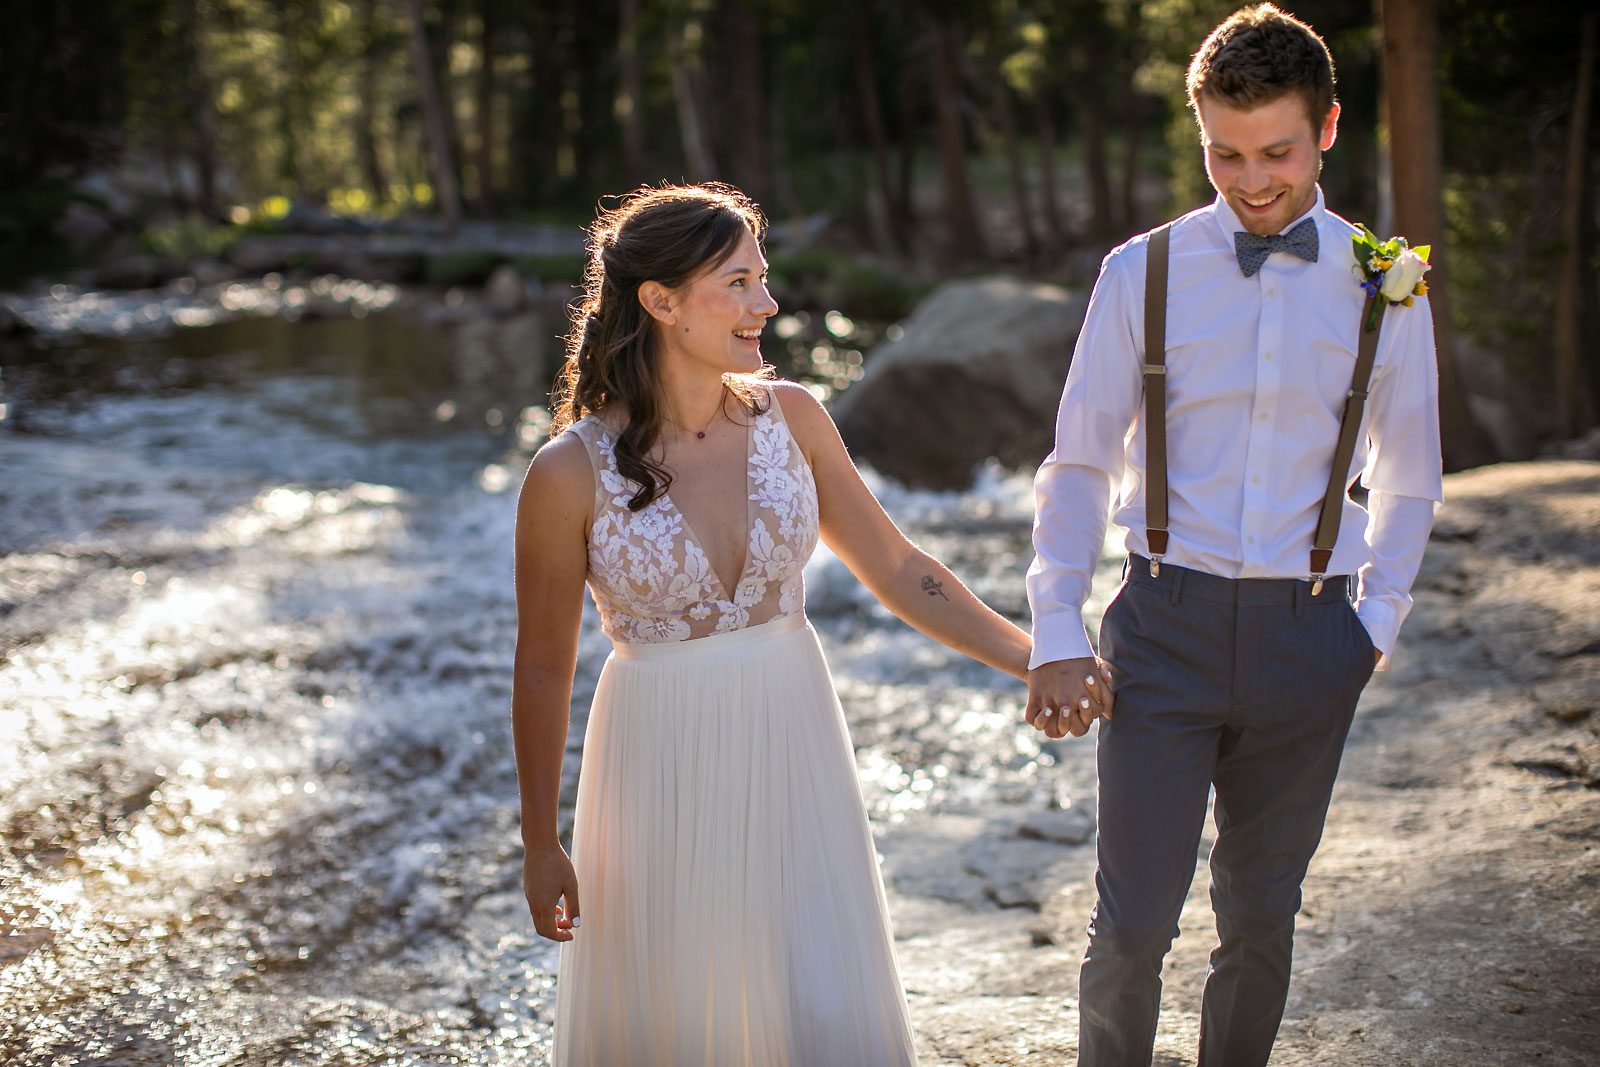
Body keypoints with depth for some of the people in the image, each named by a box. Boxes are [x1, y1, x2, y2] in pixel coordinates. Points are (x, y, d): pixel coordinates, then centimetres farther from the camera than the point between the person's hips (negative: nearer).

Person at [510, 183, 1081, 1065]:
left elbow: (896, 570, 4)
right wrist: (539, 845, 1)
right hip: (664, 768, -2)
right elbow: (543, 668, -5)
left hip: (791, 757, 3)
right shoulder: (570, 474, -14)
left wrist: (1036, 664, 0)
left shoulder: (789, 418, -5)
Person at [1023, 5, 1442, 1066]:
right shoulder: (1143, 273, -1)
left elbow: (1408, 482, 13)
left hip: (1306, 638, 2)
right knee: (1135, 920, -3)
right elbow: (1079, 464, 4)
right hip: (1167, 622, -1)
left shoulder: (1383, 287, 3)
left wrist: (1375, 623, 4)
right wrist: (1056, 635, -3)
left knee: (1261, 919, 12)